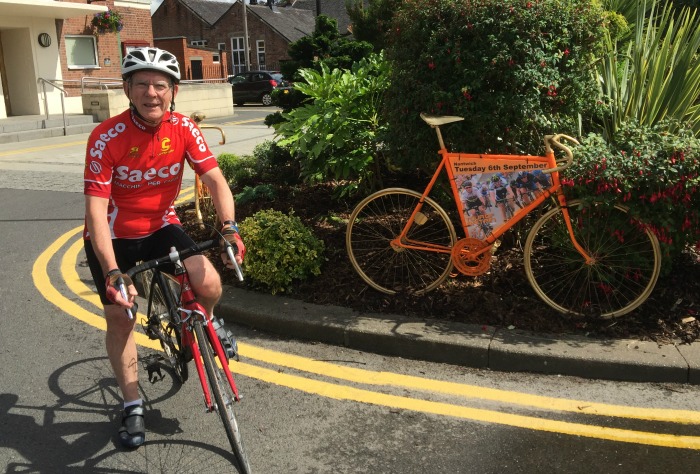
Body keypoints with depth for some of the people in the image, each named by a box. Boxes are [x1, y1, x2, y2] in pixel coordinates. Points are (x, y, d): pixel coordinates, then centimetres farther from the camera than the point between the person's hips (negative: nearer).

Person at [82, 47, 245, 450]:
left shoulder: (183, 129, -14)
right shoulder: (107, 138, -24)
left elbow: (214, 178, -18)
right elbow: (96, 209, -27)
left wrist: (229, 227, -36)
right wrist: (112, 273, -36)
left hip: (161, 227, 2)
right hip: (113, 236, -2)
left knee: (210, 285, -20)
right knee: (120, 318, 2)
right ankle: (133, 407, 21)